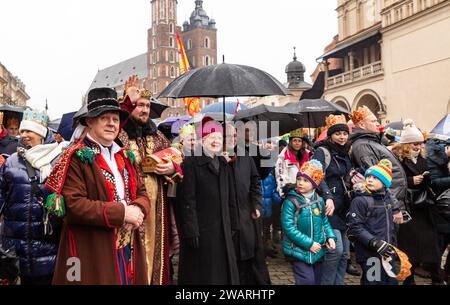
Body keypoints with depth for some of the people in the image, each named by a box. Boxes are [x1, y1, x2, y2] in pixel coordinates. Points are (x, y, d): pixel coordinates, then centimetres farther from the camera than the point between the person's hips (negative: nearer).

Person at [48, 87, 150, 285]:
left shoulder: (125, 156, 13)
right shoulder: (77, 157, -9)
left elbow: (142, 193, 12)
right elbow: (73, 205, -18)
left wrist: (137, 210, -11)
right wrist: (121, 212, -19)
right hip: (93, 254, -6)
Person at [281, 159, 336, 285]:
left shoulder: (319, 201, 2)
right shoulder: (291, 201, -14)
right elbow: (288, 227, -19)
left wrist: (330, 237, -2)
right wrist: (308, 243, -19)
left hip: (318, 251, 6)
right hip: (299, 251, -6)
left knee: (317, 281, 18)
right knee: (307, 281, -12)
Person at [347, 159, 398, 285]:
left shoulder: (387, 199, 12)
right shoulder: (360, 200, -10)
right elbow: (355, 228, -16)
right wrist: (375, 243, -22)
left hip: (387, 252, 7)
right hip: (370, 255, -7)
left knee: (392, 281, 13)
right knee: (374, 281, -4)